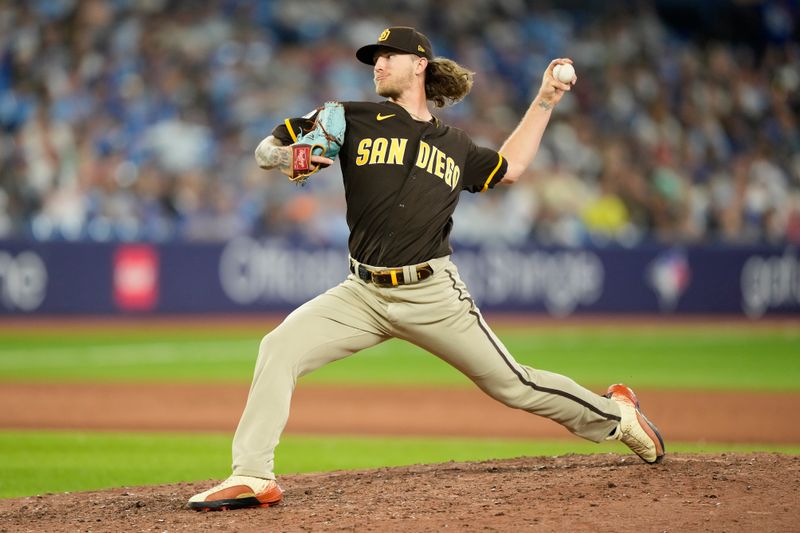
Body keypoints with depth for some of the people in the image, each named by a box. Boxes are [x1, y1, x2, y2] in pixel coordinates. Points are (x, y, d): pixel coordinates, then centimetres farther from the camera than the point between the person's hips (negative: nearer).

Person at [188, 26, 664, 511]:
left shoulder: (454, 145, 12)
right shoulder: (354, 121, 5)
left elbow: (509, 168, 30)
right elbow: (266, 151, 6)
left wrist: (545, 101, 26)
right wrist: (288, 156, -19)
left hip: (433, 295, 0)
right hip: (363, 294, 0)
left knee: (511, 384, 3)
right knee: (280, 347, -20)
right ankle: (253, 479, -18)